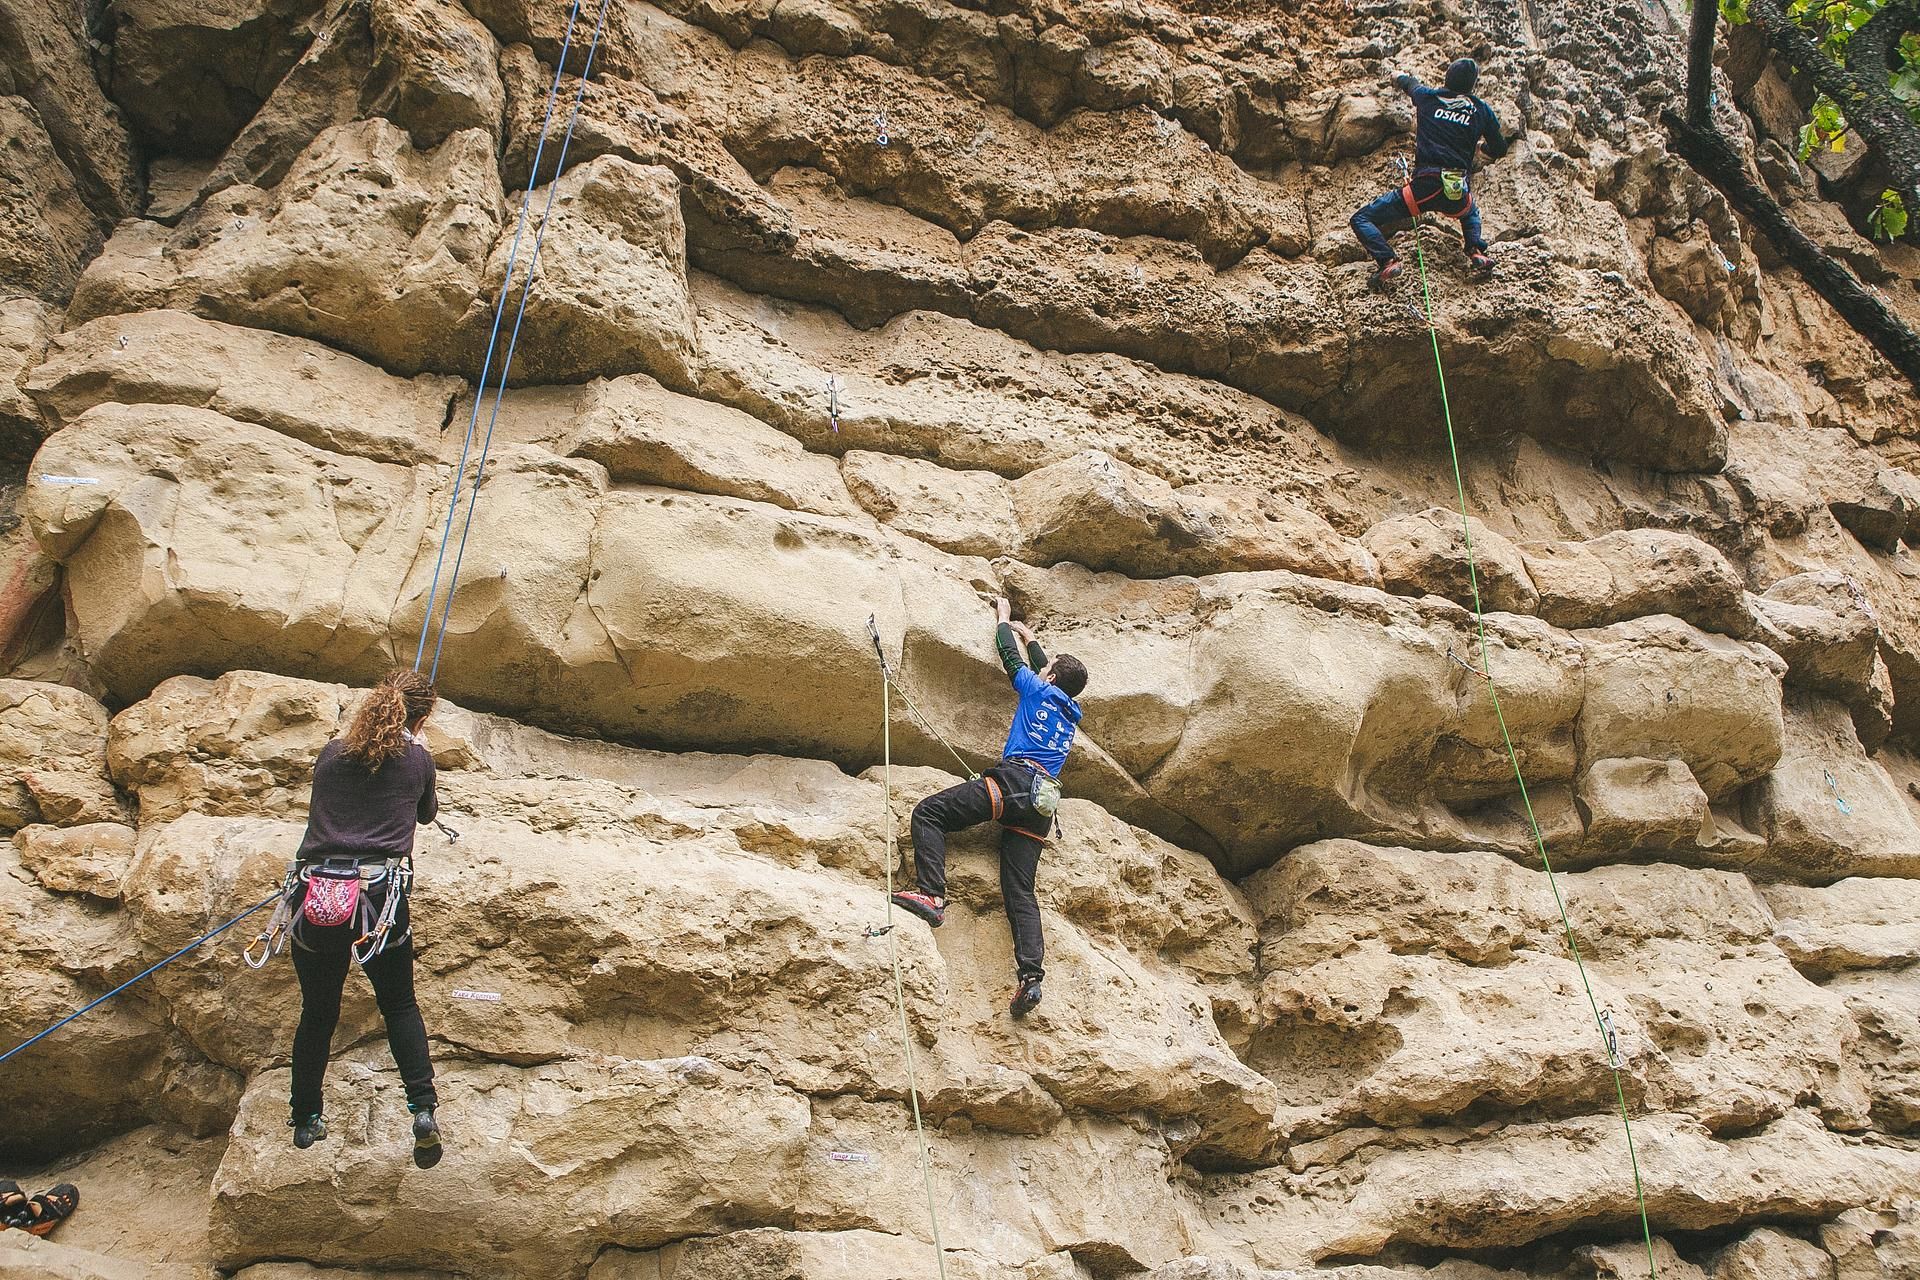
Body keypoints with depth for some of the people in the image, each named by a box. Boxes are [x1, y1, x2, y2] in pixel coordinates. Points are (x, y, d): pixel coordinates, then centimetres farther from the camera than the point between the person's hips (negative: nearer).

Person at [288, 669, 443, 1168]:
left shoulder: (331, 754, 11)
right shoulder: (416, 761, 6)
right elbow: (427, 813, 26)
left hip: (317, 897, 2)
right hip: (380, 898, -2)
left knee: (317, 1011, 17)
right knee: (400, 1004, 15)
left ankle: (305, 1120, 28)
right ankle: (423, 1107, 1)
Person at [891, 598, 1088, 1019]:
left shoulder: (1039, 690, 13)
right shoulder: (1070, 714, 31)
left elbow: (1009, 654, 26)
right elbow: (1042, 664, 49)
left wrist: (1004, 620, 44)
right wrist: (1026, 633, 62)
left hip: (1014, 778, -7)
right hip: (1042, 804, 7)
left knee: (928, 811, -9)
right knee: (1020, 892, -2)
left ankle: (931, 894, -28)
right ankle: (1030, 976, -21)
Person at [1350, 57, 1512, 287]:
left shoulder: (1427, 97, 10)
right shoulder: (1481, 110, 12)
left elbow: (1401, 79, 33)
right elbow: (1500, 150, 24)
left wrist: (1399, 77, 57)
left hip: (1425, 187, -3)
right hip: (1457, 196, 3)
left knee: (1362, 220, 6)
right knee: (1470, 212, 40)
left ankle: (1388, 261, -17)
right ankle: (1477, 251, 12)